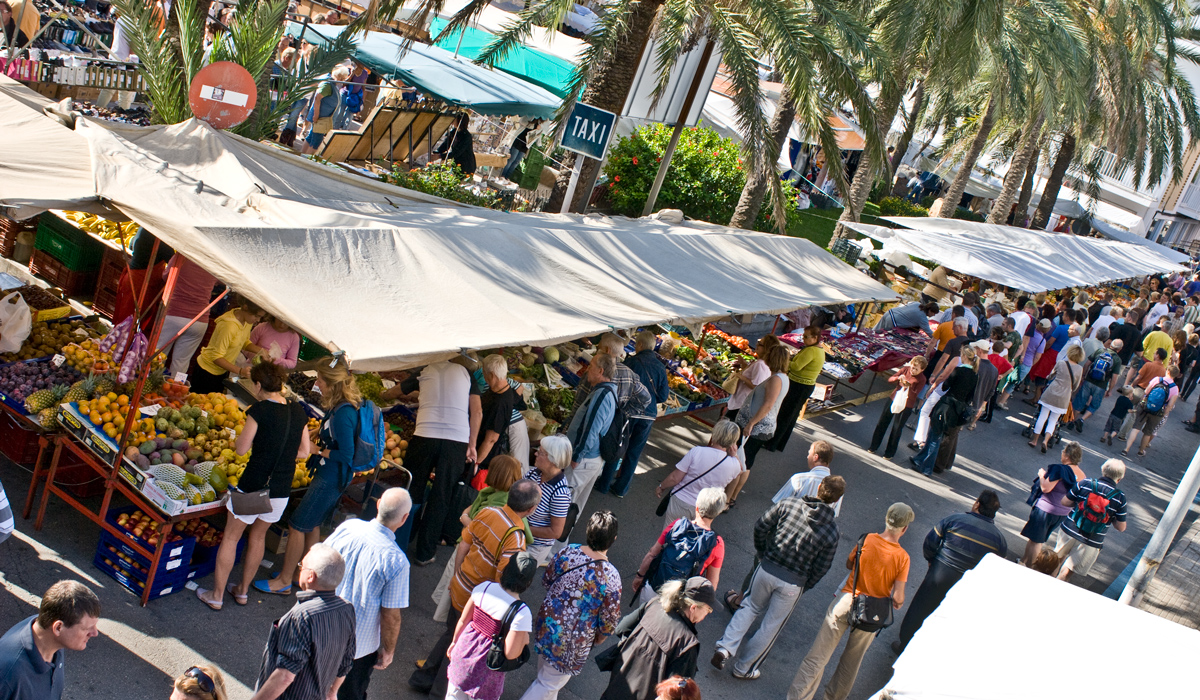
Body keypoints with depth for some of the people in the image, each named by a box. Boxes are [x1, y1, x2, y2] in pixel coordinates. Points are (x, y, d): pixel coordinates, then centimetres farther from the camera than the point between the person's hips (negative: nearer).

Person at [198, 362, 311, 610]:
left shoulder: (260, 410, -15)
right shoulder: (298, 411, 1)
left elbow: (241, 448, -11)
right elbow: (304, 452, 7)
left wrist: (237, 439, 9)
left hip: (253, 485, -5)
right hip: (281, 489, 5)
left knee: (231, 537, 12)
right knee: (258, 535, 24)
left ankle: (216, 596, 21)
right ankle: (243, 591, 37)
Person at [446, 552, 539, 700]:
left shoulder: (485, 587, -14)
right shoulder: (522, 613, -27)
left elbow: (463, 621, -2)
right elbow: (510, 653, -23)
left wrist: (455, 641, 15)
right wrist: (525, 639, -4)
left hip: (464, 651, 4)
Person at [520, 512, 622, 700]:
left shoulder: (567, 553, -17)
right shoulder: (611, 578, -28)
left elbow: (546, 581, 1)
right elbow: (610, 621, -17)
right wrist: (598, 640, 4)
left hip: (546, 626, 5)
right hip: (573, 642, -5)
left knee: (545, 674, 31)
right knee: (550, 683, 18)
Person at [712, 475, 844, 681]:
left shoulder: (789, 504, -10)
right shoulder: (831, 531, -11)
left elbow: (760, 526, -4)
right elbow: (820, 569, -6)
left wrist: (762, 552, 12)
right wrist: (805, 586, 11)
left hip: (767, 568, 2)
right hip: (793, 583, -2)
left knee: (751, 606, 27)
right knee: (771, 625, 18)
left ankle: (726, 647, 11)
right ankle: (744, 668, 29)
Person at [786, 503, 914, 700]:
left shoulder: (866, 540, -9)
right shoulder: (902, 557, -12)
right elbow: (898, 597, -12)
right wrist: (897, 603, 10)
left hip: (846, 601, 0)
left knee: (818, 656, 4)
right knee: (851, 661, 24)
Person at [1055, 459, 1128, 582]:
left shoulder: (1085, 484, -8)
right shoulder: (1120, 498, -10)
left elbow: (1065, 502, 0)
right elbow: (1121, 528, -4)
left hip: (1069, 530, 2)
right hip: (1092, 542, -2)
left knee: (1058, 558, 27)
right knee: (1067, 571, 8)